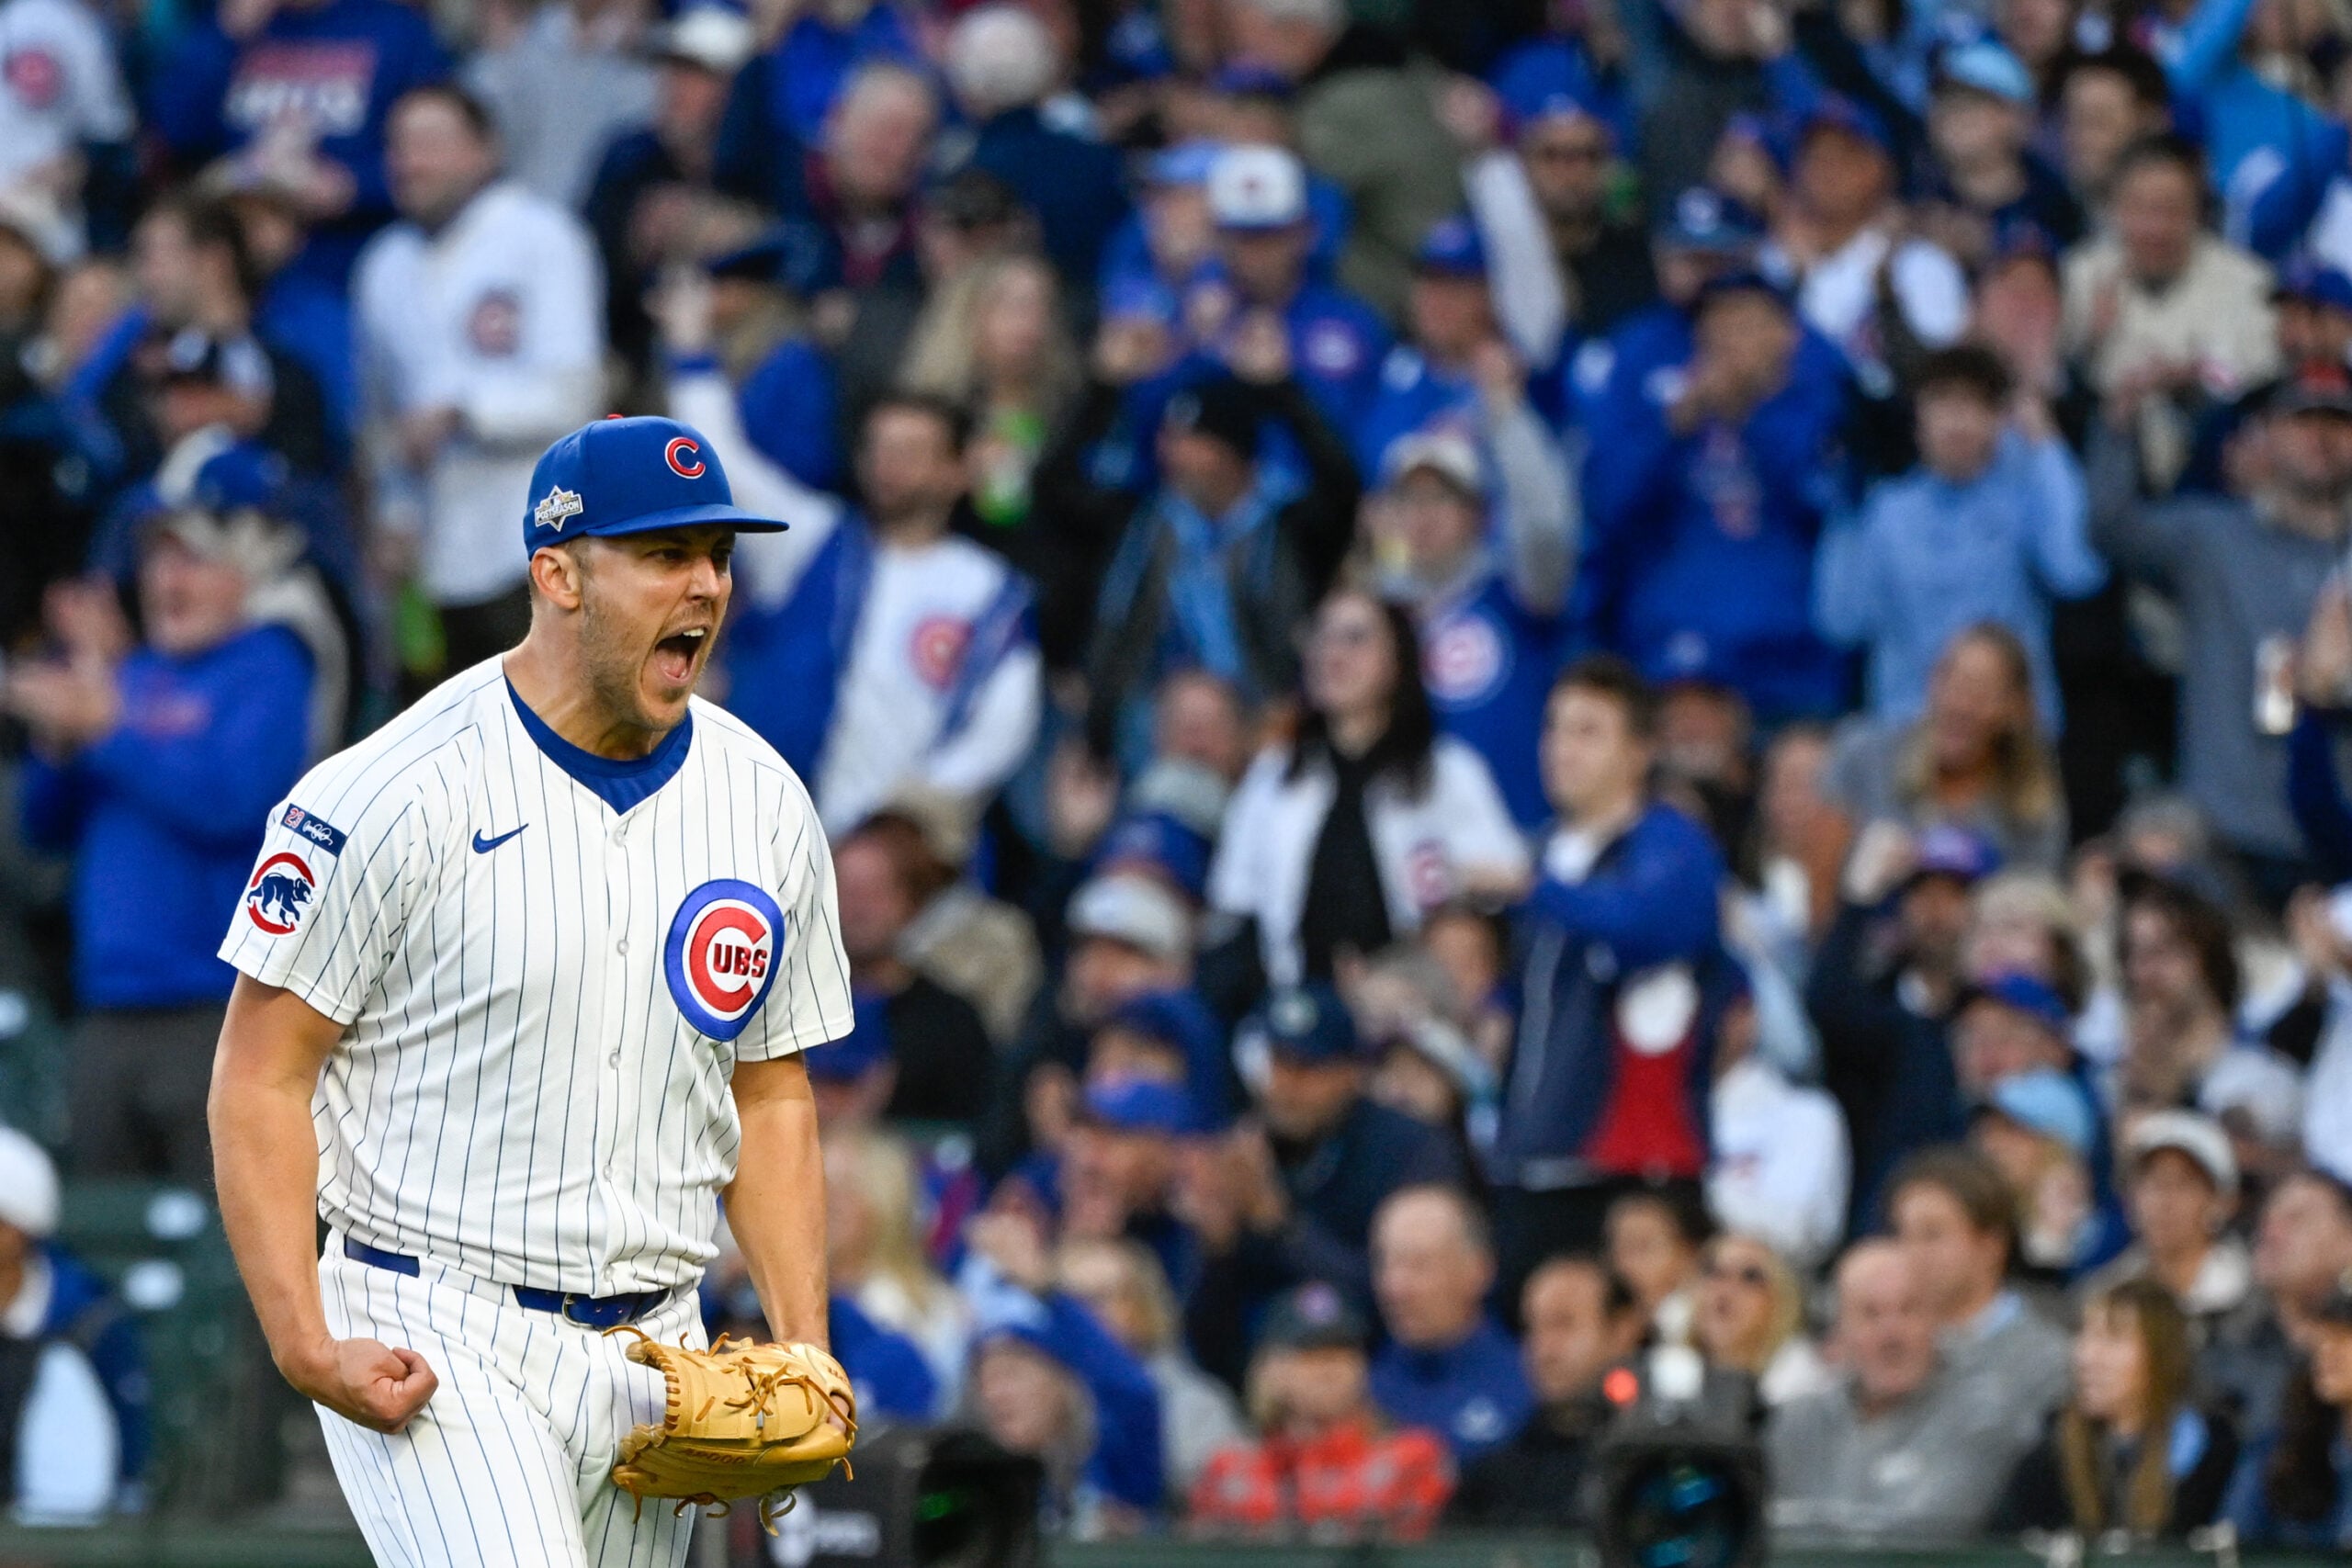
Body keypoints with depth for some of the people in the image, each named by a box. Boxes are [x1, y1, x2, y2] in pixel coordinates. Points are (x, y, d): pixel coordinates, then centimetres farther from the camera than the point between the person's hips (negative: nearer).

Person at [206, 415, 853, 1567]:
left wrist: (803, 1352, 5)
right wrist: (305, 1345, -17)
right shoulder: (400, 794, -10)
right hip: (427, 1341, -6)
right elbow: (261, 1078, -8)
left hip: (650, 1349, 6)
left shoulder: (764, 807, 8)